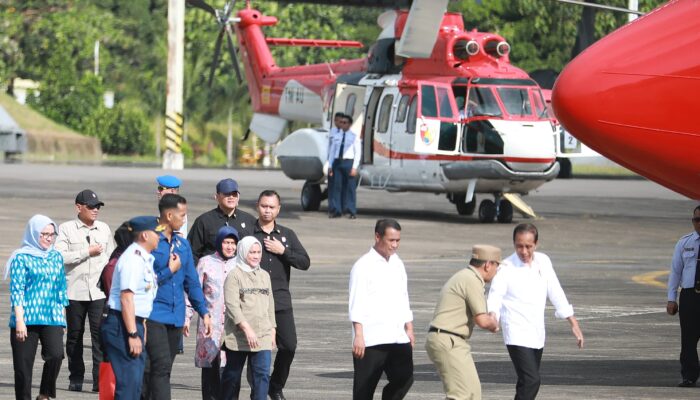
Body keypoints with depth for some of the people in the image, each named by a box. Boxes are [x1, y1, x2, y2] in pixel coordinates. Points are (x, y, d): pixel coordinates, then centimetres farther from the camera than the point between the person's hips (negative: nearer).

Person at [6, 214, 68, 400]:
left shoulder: (56, 257, 14)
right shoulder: (22, 258, -1)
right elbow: (16, 290, -6)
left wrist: (63, 317, 18)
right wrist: (20, 320, -14)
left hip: (52, 318, 3)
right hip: (26, 318, -3)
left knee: (56, 354, -20)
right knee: (23, 364, -1)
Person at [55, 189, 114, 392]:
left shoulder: (104, 229, 13)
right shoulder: (66, 229, 0)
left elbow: (111, 258, 20)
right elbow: (59, 256, -13)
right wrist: (88, 252, -11)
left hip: (99, 291, 2)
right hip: (74, 291, -2)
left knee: (100, 334, -10)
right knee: (74, 335, 7)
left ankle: (100, 379, -13)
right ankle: (75, 378, 16)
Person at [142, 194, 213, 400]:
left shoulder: (182, 244, 13)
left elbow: (192, 281, 18)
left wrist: (203, 312, 13)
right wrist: (170, 271, -9)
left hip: (176, 317, 7)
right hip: (154, 315, -7)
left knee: (162, 370, 8)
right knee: (160, 366, -15)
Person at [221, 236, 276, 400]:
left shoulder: (264, 276, 15)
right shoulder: (234, 275, -5)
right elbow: (232, 305, -14)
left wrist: (272, 331, 16)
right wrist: (247, 328, -20)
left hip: (263, 336, 4)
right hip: (238, 336, -4)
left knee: (262, 374, -8)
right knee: (232, 374, 8)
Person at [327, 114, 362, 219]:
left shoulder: (354, 137, 3)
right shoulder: (335, 136, 13)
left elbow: (358, 153, 0)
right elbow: (331, 151, 14)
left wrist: (354, 167, -9)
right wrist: (330, 166, 7)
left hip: (348, 162, -3)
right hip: (337, 162, 3)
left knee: (350, 187, -4)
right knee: (336, 186, 1)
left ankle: (351, 211, 0)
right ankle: (336, 210, 6)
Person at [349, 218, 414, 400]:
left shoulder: (397, 264, 15)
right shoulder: (364, 266, -6)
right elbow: (357, 304, -11)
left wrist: (409, 329, 16)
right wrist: (358, 335, -17)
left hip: (397, 337, 6)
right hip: (371, 339, -6)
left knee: (404, 379, -2)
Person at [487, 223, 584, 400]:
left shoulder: (543, 261, 3)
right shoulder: (506, 269, -13)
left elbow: (555, 292, 9)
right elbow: (495, 297, -23)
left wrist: (573, 323, 8)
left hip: (537, 333, 6)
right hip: (517, 335, -6)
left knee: (529, 382, 15)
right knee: (531, 381, -19)